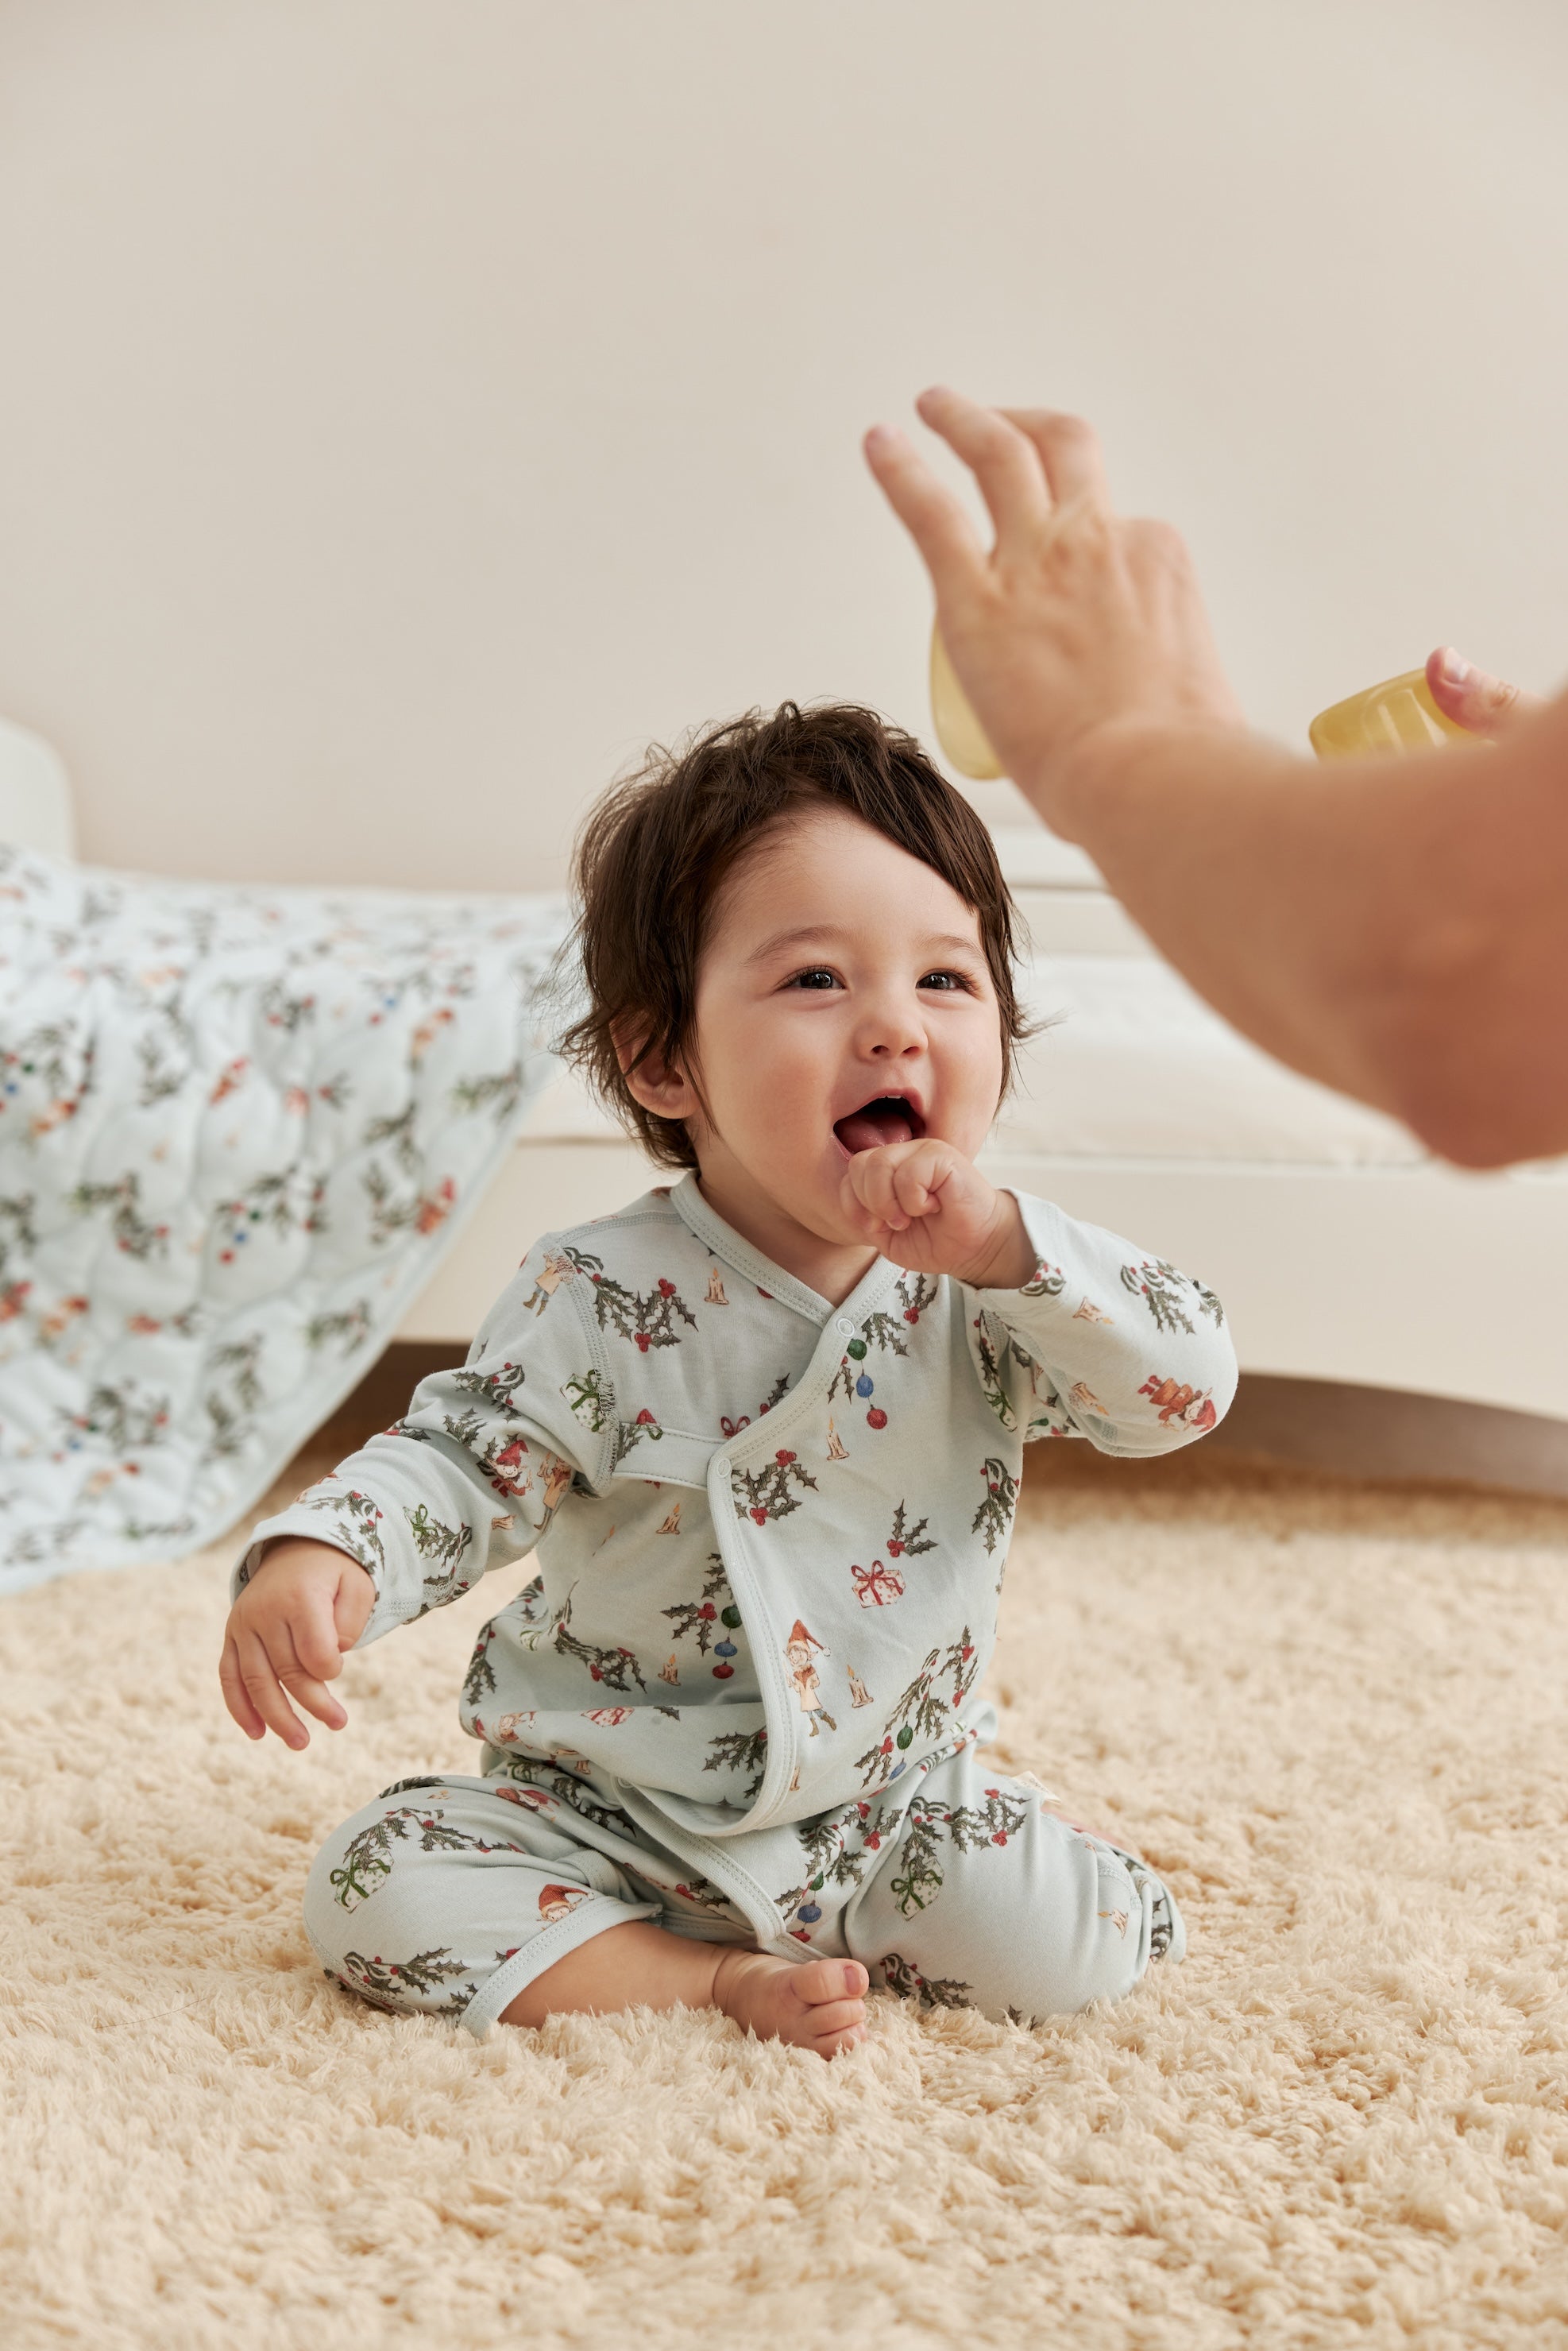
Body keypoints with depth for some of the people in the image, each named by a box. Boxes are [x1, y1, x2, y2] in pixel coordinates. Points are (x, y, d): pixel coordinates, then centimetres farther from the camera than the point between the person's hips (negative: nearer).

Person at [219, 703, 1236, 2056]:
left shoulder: (986, 1291, -10)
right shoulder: (604, 1303, -15)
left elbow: (1193, 1384, -18)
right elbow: (461, 1458, -12)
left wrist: (1004, 1241, -33)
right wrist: (317, 1556, -33)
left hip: (887, 1800, 2)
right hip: (608, 1814, -1)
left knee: (1082, 1943, -17)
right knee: (378, 1887, -20)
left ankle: (818, 1922, 10)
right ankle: (714, 1980, -12)